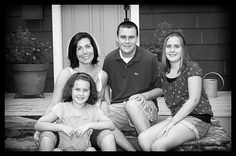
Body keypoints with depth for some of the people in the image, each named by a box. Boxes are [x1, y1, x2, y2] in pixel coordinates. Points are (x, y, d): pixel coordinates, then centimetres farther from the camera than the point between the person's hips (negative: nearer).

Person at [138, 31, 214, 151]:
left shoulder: (192, 67, -8)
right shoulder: (164, 72, 12)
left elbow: (194, 100, -15)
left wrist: (172, 122, -16)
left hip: (197, 119, -6)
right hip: (177, 117, 7)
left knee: (157, 146, -25)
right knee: (143, 139, -16)